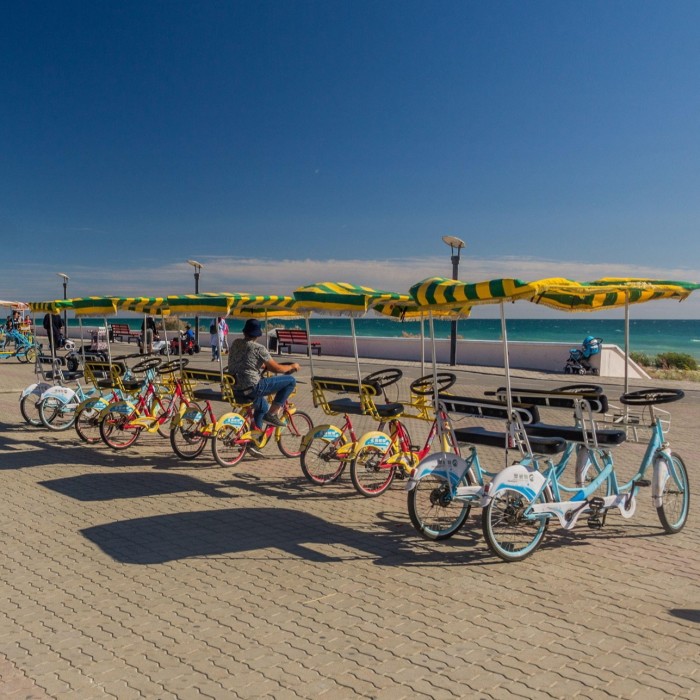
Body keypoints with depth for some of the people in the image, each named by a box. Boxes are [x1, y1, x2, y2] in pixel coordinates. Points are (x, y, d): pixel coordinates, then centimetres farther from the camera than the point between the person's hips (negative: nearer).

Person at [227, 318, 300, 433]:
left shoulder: (235, 343, 8)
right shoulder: (259, 348, -13)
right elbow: (277, 369, -7)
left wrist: (265, 365, 30)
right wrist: (292, 366, 11)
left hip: (235, 390, 8)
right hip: (252, 388, -8)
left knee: (262, 406, 37)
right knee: (290, 380, -3)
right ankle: (272, 414, 1)